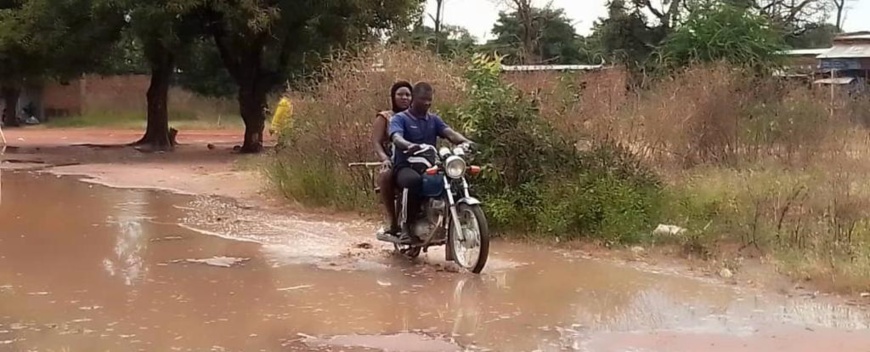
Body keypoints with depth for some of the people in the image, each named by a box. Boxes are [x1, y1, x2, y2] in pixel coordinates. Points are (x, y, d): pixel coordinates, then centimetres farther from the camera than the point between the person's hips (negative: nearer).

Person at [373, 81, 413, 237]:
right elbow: (376, 142, -1)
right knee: (385, 176, -39)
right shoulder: (384, 117, 12)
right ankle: (392, 220, -31)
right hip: (393, 164, -2)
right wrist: (384, 159, -22)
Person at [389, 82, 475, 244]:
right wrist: (409, 145, -43)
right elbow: (396, 137, -19)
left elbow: (449, 133, -1)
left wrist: (464, 141, -25)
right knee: (414, 180, -40)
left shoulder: (434, 120, 18)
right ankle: (407, 225, -24)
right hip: (406, 167, -5)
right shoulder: (399, 119, 3)